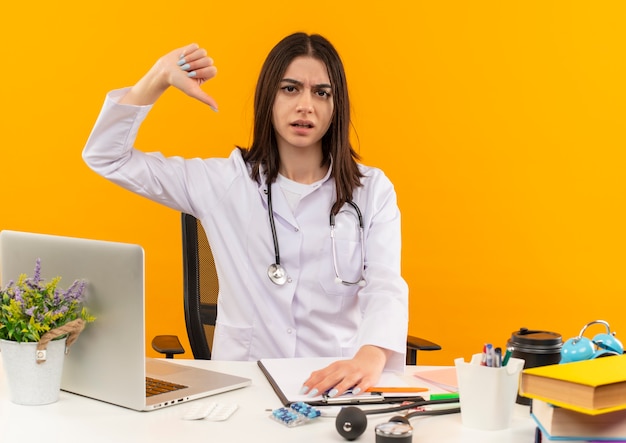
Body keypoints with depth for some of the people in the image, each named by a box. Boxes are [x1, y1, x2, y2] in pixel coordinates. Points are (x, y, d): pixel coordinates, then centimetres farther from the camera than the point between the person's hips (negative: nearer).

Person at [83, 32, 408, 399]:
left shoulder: (372, 190, 5)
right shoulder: (223, 182, 6)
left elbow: (386, 288, -9)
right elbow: (106, 157, 6)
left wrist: (370, 358, -31)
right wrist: (158, 79, -7)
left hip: (340, 386, 0)